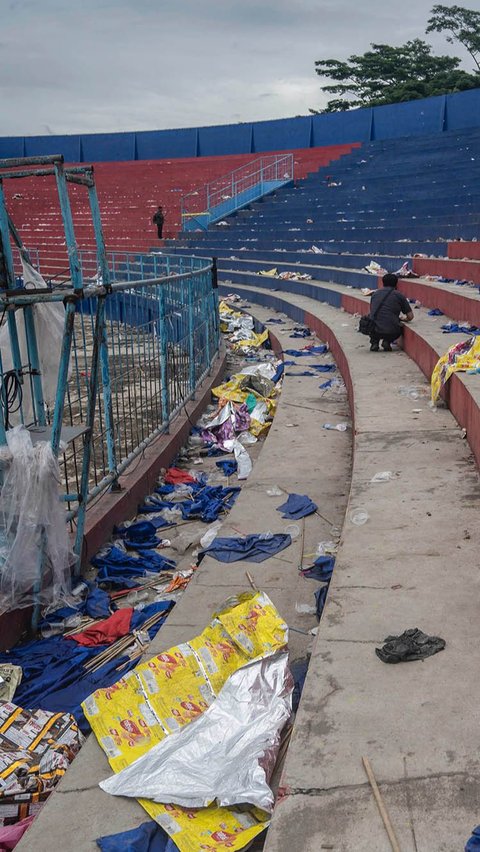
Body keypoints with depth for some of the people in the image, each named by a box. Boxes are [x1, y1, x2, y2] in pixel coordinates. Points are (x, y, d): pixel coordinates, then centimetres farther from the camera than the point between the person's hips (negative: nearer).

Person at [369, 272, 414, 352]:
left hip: (374, 331, 2)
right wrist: (403, 319, 32)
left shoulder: (375, 294, 16)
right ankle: (387, 341, 7)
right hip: (391, 332, -2)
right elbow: (410, 317, 7)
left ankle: (374, 342, 14)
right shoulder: (399, 295, 6)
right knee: (400, 328, 31)